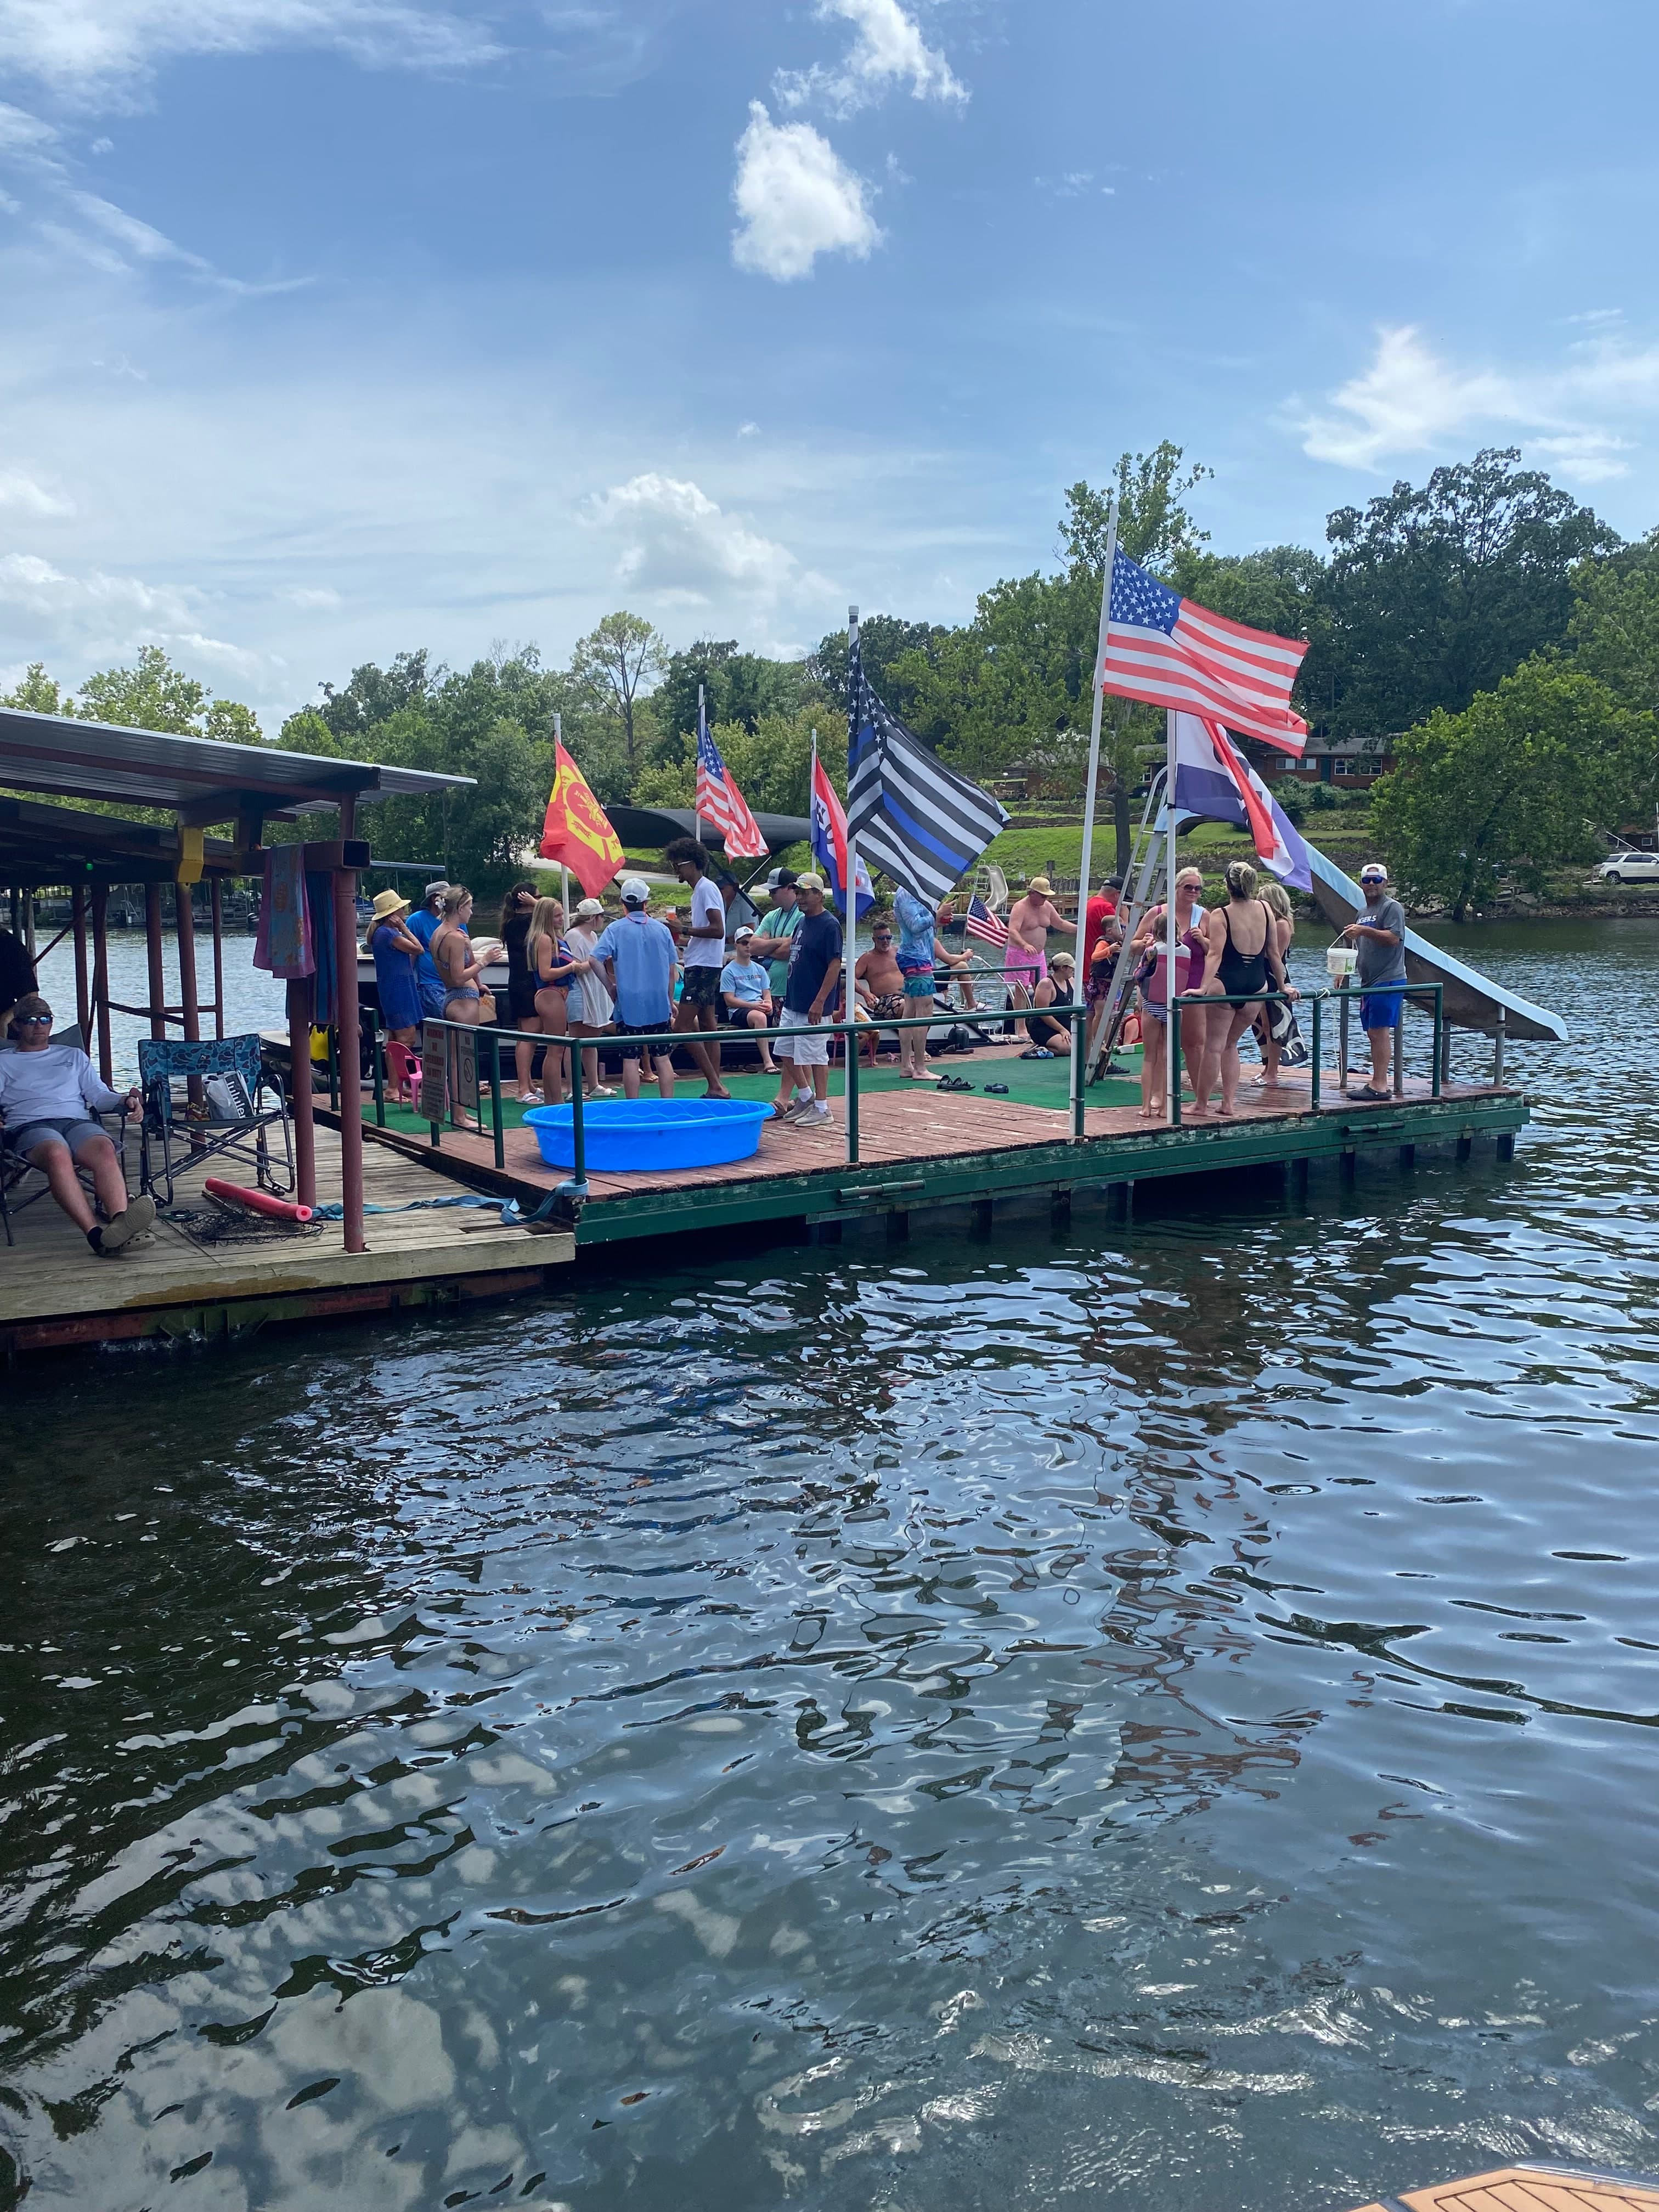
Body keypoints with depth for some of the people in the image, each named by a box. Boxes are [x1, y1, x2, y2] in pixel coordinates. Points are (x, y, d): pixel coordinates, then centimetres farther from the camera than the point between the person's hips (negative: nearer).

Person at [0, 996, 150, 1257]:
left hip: (77, 1121, 2)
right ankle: (95, 1234, -57)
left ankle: (120, 1221, -61)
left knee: (105, 1149, -37)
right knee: (57, 1154, -41)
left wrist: (124, 1100, 1)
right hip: (31, 1126, -2)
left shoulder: (74, 1056, 35)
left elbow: (99, 1096, 23)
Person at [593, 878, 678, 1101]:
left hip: (628, 1004, -2)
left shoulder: (615, 930, -3)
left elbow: (596, 960, -13)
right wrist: (670, 1001, 19)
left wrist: (610, 987, 0)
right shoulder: (662, 929, 4)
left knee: (631, 1060, 2)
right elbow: (672, 971, 9)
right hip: (659, 1004, 2)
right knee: (663, 1058, 7)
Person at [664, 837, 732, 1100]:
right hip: (703, 965, 11)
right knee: (708, 1026, 8)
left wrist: (684, 930, -19)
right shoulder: (700, 889, 18)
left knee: (683, 1026, -12)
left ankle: (715, 1085, -12)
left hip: (704, 967, -11)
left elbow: (718, 930, -21)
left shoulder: (706, 888, -13)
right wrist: (686, 953, 21)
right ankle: (716, 1086, 9)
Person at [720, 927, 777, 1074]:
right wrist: (753, 1005, -17)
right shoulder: (729, 971, 4)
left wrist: (768, 1004, -7)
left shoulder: (759, 969, 21)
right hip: (738, 1011, -5)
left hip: (760, 1008, 5)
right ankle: (767, 1062, -43)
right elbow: (729, 1000, -4)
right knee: (759, 1017, -39)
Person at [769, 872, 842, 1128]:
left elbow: (835, 966, -18)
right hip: (793, 1002, 9)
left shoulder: (829, 925, -13)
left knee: (815, 1056, -2)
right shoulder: (802, 922, 14)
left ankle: (821, 1108, 8)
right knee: (787, 1052, 13)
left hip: (814, 1007, -9)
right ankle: (805, 1097, 27)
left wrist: (820, 1002, -22)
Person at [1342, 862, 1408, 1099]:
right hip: (1369, 982, 9)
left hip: (1388, 982, -9)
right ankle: (1378, 1083, 14)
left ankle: (1379, 1086, -13)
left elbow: (1393, 938, -20)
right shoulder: (1364, 912, 22)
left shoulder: (1392, 907, -6)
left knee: (1379, 1032, -13)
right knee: (1373, 1034, 9)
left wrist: (1364, 931, -26)